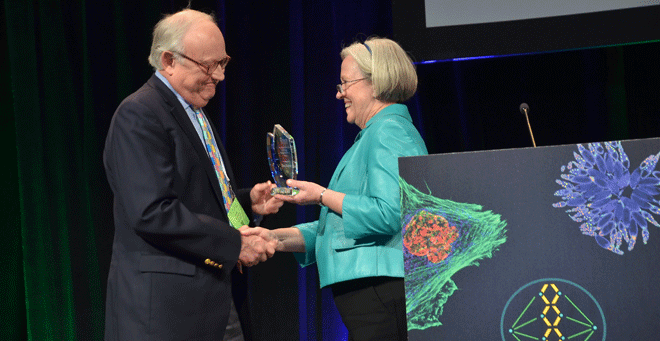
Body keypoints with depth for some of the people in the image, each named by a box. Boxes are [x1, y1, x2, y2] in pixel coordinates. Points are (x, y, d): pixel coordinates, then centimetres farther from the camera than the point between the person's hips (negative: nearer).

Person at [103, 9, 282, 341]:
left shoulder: (194, 113, 19)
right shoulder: (139, 115, -14)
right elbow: (152, 213, -23)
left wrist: (247, 201, 8)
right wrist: (233, 242, -20)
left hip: (209, 297, 9)